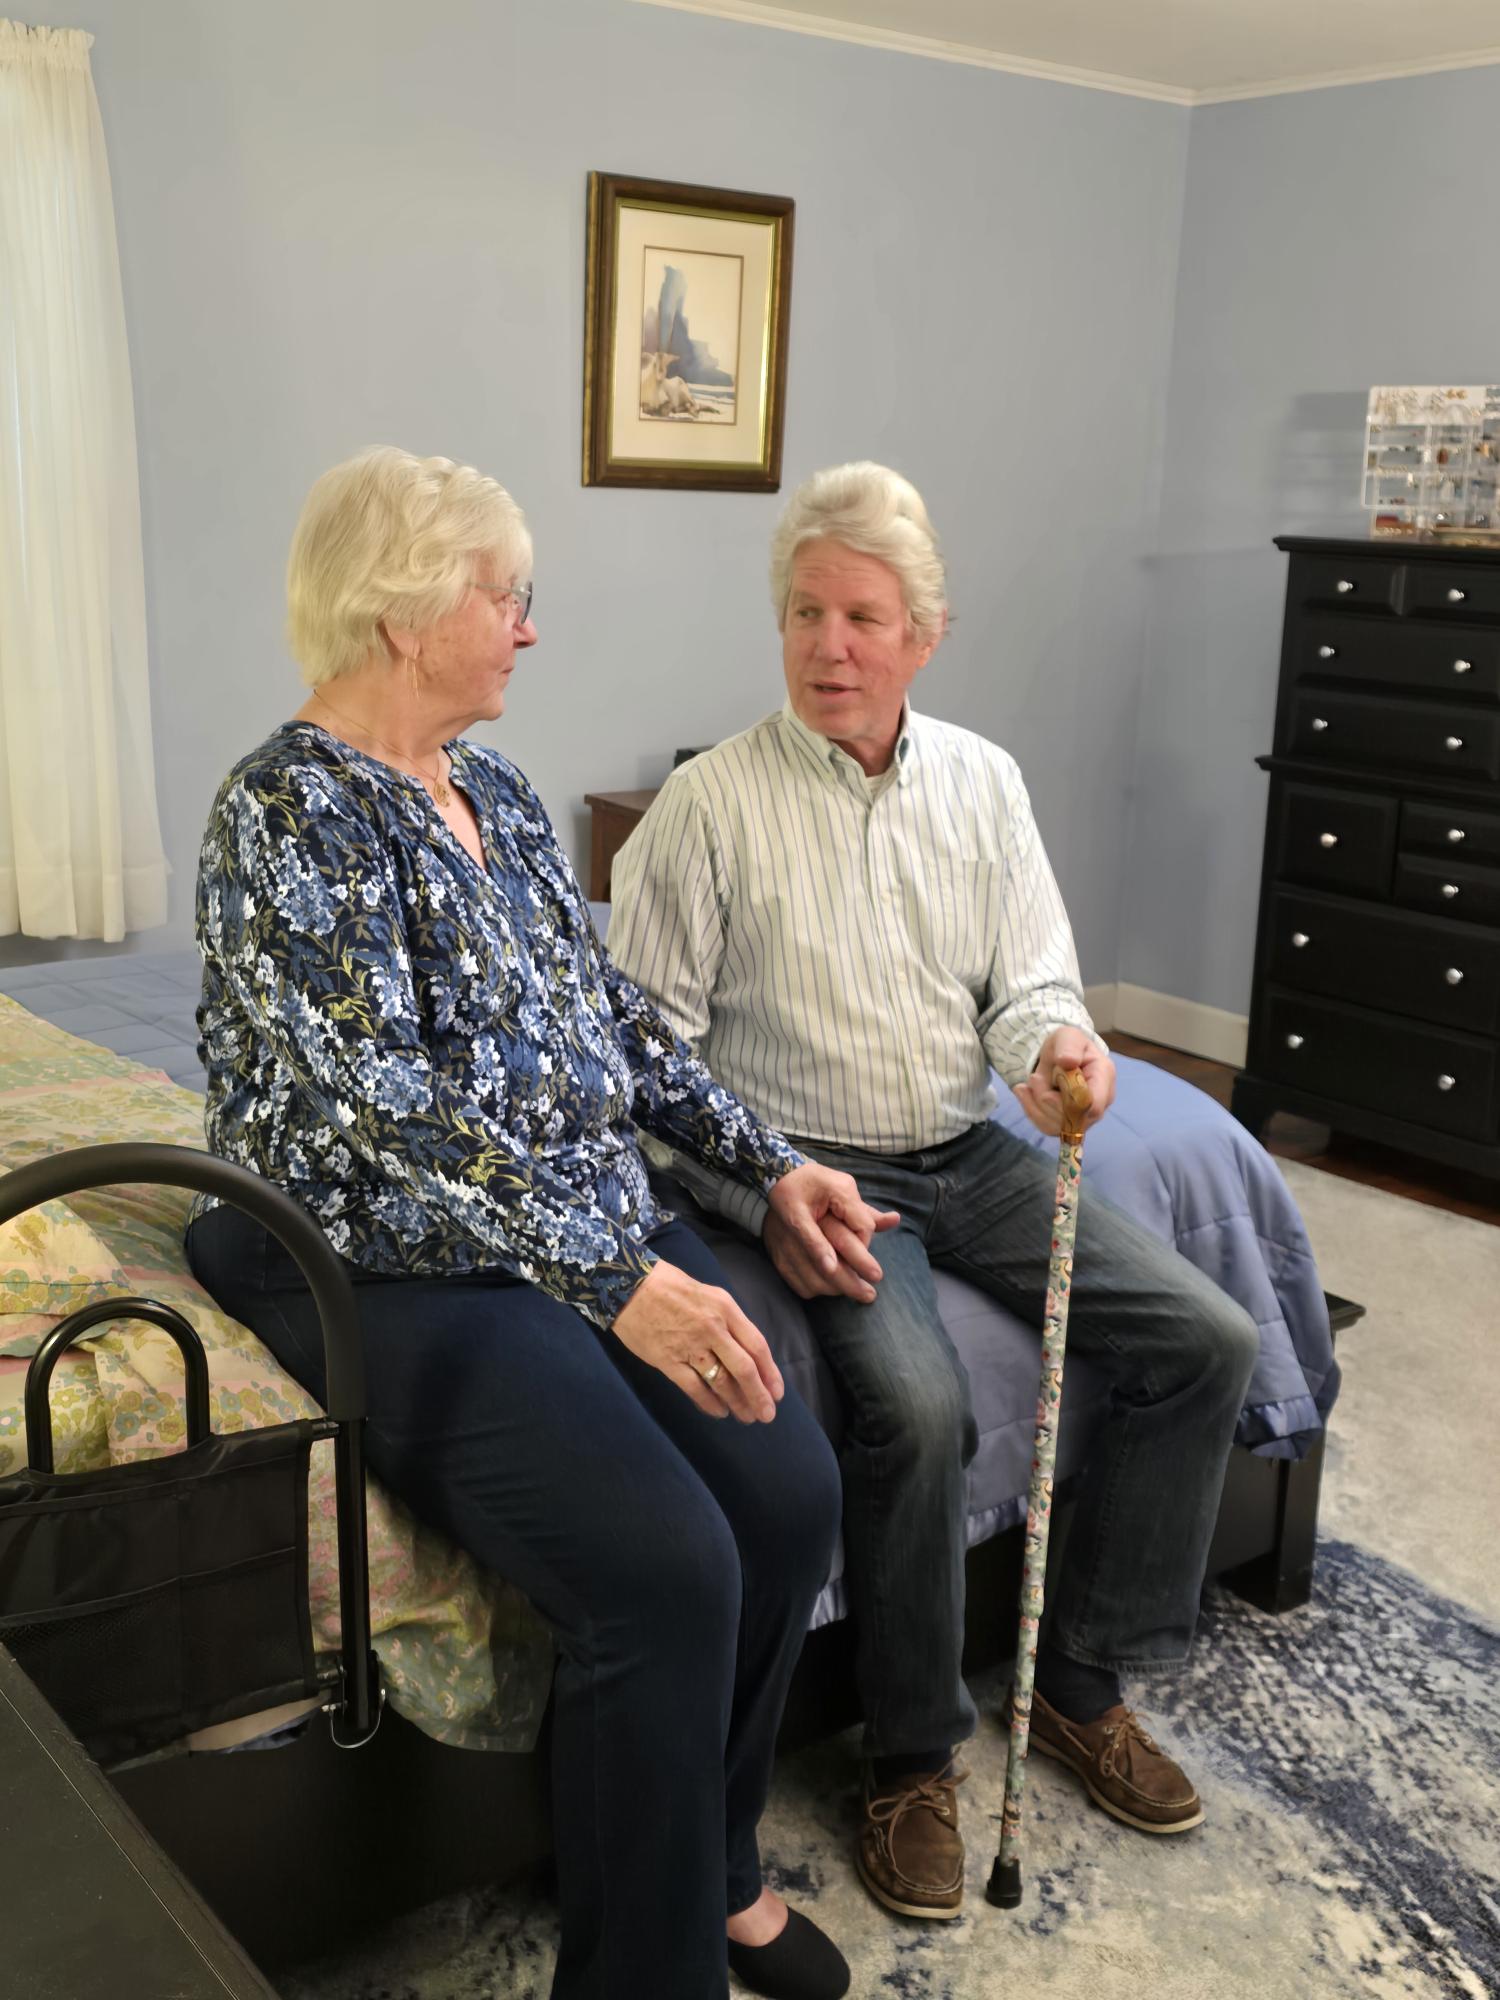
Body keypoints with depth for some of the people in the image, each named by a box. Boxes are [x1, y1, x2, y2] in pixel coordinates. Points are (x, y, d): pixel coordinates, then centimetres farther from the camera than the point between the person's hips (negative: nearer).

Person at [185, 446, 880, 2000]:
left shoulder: (496, 793, 13)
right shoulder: (288, 813, -14)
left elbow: (610, 1012, 17)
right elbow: (385, 1107, -23)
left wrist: (767, 1161, 8)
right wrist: (615, 1278, -28)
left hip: (593, 1223, 8)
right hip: (402, 1273, -7)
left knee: (791, 1491, -11)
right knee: (666, 1567, -23)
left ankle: (714, 1866, 14)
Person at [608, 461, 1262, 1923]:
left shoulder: (983, 783, 7)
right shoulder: (709, 805, -8)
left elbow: (1029, 979, 8)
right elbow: (653, 1047, -8)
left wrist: (1054, 1041, -17)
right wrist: (767, 1197, -19)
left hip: (972, 1155, 6)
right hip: (810, 1170, -5)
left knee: (1207, 1341, -5)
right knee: (918, 1405, -30)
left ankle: (1084, 1679, 11)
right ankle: (914, 1758, -5)